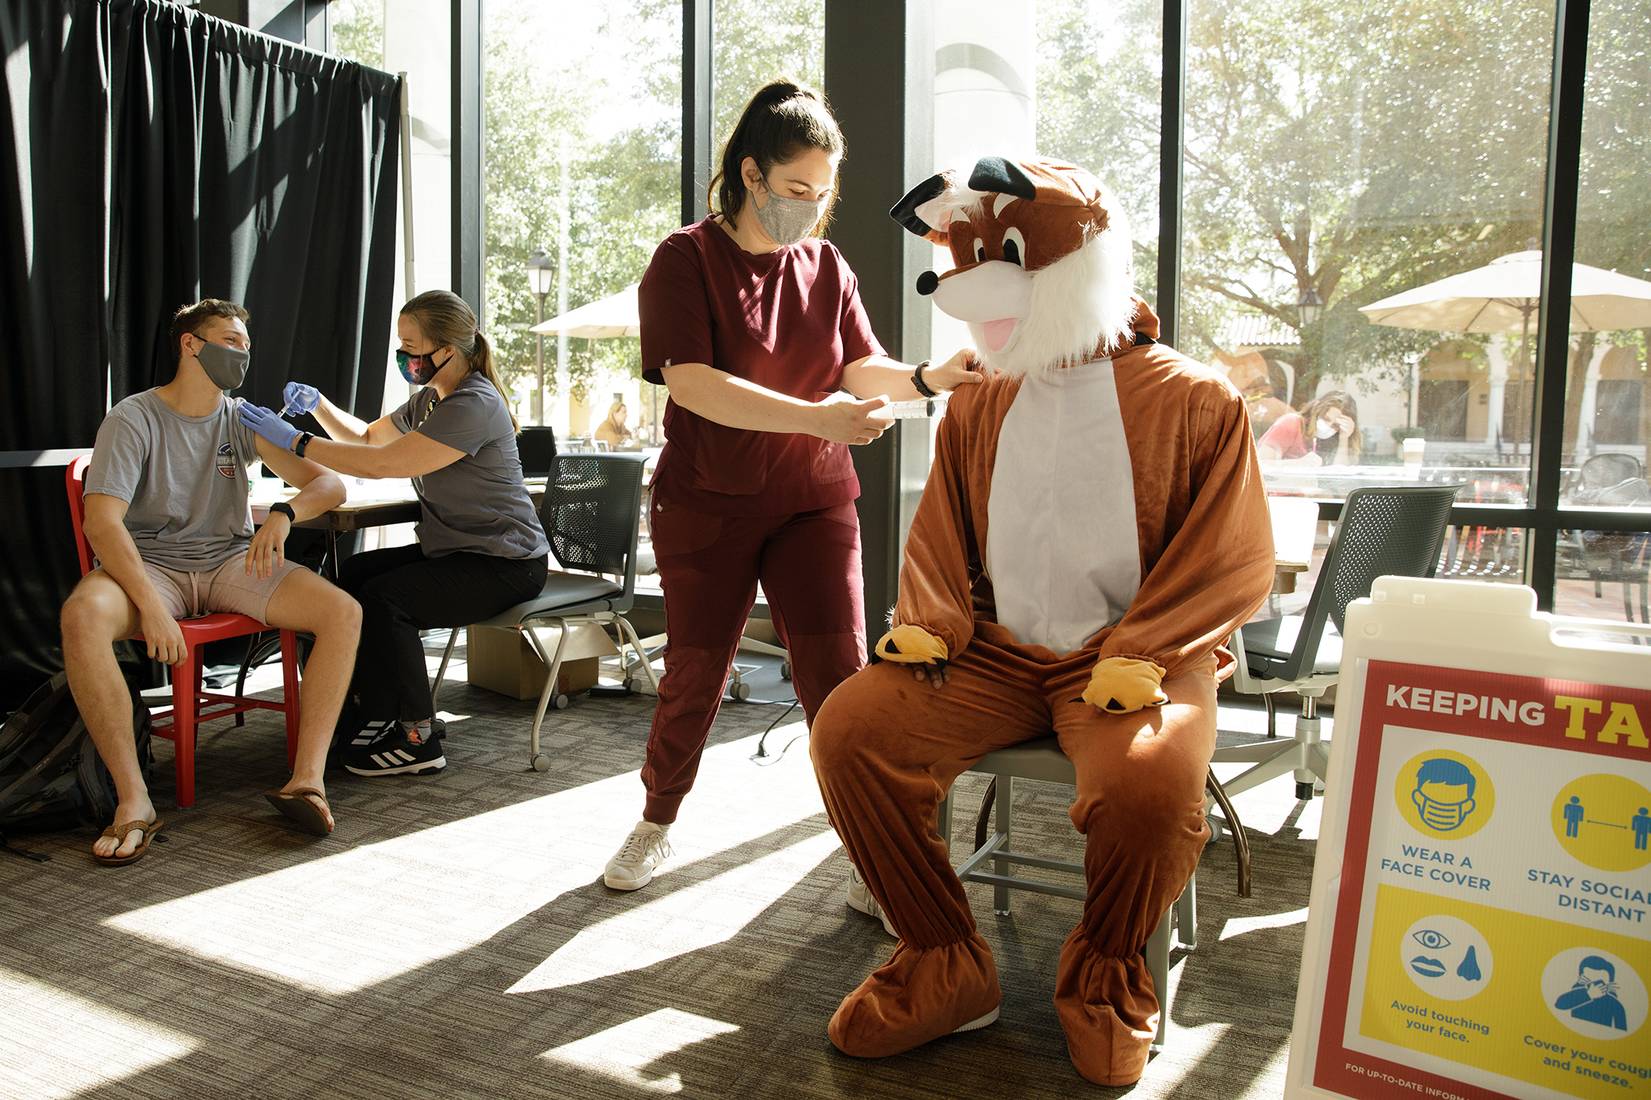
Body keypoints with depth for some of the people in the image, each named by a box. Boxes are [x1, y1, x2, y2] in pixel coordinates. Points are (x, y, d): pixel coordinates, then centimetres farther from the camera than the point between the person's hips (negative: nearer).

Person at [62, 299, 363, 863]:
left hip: (232, 562, 3)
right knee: (82, 616, -37)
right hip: (150, 563, -3)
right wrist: (151, 604, -30)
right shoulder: (133, 419, -4)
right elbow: (102, 522, -16)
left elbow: (329, 484, 3)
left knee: (343, 612, -22)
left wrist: (284, 514, -21)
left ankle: (308, 779, -23)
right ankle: (133, 800, -30)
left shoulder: (245, 419, 9)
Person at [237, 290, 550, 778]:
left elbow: (381, 463, -24)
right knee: (354, 573, -2)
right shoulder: (429, 399, 12)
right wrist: (318, 405, 8)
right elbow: (367, 436, 26)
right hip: (455, 551, 10)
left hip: (505, 564, -10)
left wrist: (295, 440, -17)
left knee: (383, 597, -22)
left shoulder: (474, 406, -21)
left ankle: (416, 739, -10)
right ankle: (364, 706, 10)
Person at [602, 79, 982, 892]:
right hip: (706, 504, -2)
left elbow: (863, 370, 0)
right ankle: (653, 827, 31)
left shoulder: (827, 266, 8)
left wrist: (929, 378, -22)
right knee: (693, 675, 7)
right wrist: (815, 417, -28)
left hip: (813, 503, 3)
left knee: (838, 677, -6)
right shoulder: (686, 260, -7)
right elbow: (690, 382, -19)